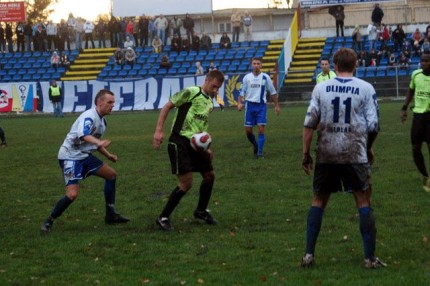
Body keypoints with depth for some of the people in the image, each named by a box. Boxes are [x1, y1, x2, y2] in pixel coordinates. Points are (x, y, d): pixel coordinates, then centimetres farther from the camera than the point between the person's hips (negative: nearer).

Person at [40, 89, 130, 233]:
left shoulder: (101, 121, 11)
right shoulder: (89, 117, -21)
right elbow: (83, 134, -42)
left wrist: (108, 155, 22)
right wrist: (99, 142, -58)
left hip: (84, 155, 10)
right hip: (71, 156, -10)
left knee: (111, 174, 13)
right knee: (72, 194, -21)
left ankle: (111, 215, 20)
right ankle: (49, 222, -3)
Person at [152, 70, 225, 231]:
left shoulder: (210, 102, 16)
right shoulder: (191, 92, -9)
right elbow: (167, 107, -9)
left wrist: (206, 148, 22)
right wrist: (159, 130, -17)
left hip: (196, 144, 8)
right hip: (179, 142, -8)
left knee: (209, 175, 15)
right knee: (186, 183, -13)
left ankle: (201, 211, 36)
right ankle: (163, 218, -1)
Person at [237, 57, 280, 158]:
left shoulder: (265, 77, 0)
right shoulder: (247, 77, 4)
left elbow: (273, 92, 7)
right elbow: (242, 92, 9)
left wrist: (277, 105, 6)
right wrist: (240, 103, -7)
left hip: (261, 105, -2)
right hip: (250, 104, 2)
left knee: (261, 129, -11)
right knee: (248, 130, 2)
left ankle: (259, 152, -5)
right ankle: (256, 145, 29)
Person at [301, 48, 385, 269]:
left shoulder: (321, 88, 2)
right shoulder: (366, 88, -2)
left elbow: (309, 122, 0)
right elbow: (373, 125, -4)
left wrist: (306, 153, 7)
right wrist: (368, 148, 13)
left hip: (326, 155, 2)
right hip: (355, 155, -2)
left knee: (318, 201, 15)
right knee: (363, 201, 7)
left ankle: (309, 254, 13)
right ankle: (369, 257, 4)